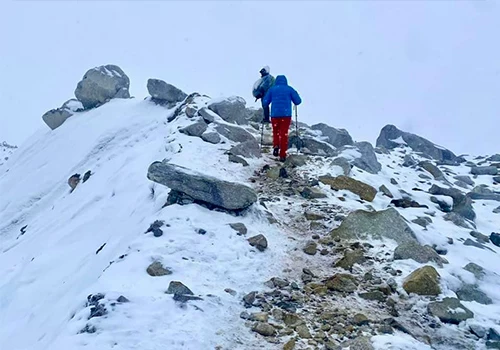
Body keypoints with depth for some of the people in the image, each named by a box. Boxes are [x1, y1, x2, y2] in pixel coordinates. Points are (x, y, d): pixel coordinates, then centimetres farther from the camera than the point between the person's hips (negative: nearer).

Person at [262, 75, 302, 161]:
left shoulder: (272, 89, 6)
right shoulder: (289, 89, 5)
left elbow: (265, 102, 4)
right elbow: (298, 101, 3)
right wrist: (290, 99, 23)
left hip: (275, 114, 1)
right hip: (286, 114, -1)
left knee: (275, 131, 21)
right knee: (284, 134, 5)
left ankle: (276, 145, -5)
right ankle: (282, 155, 1)